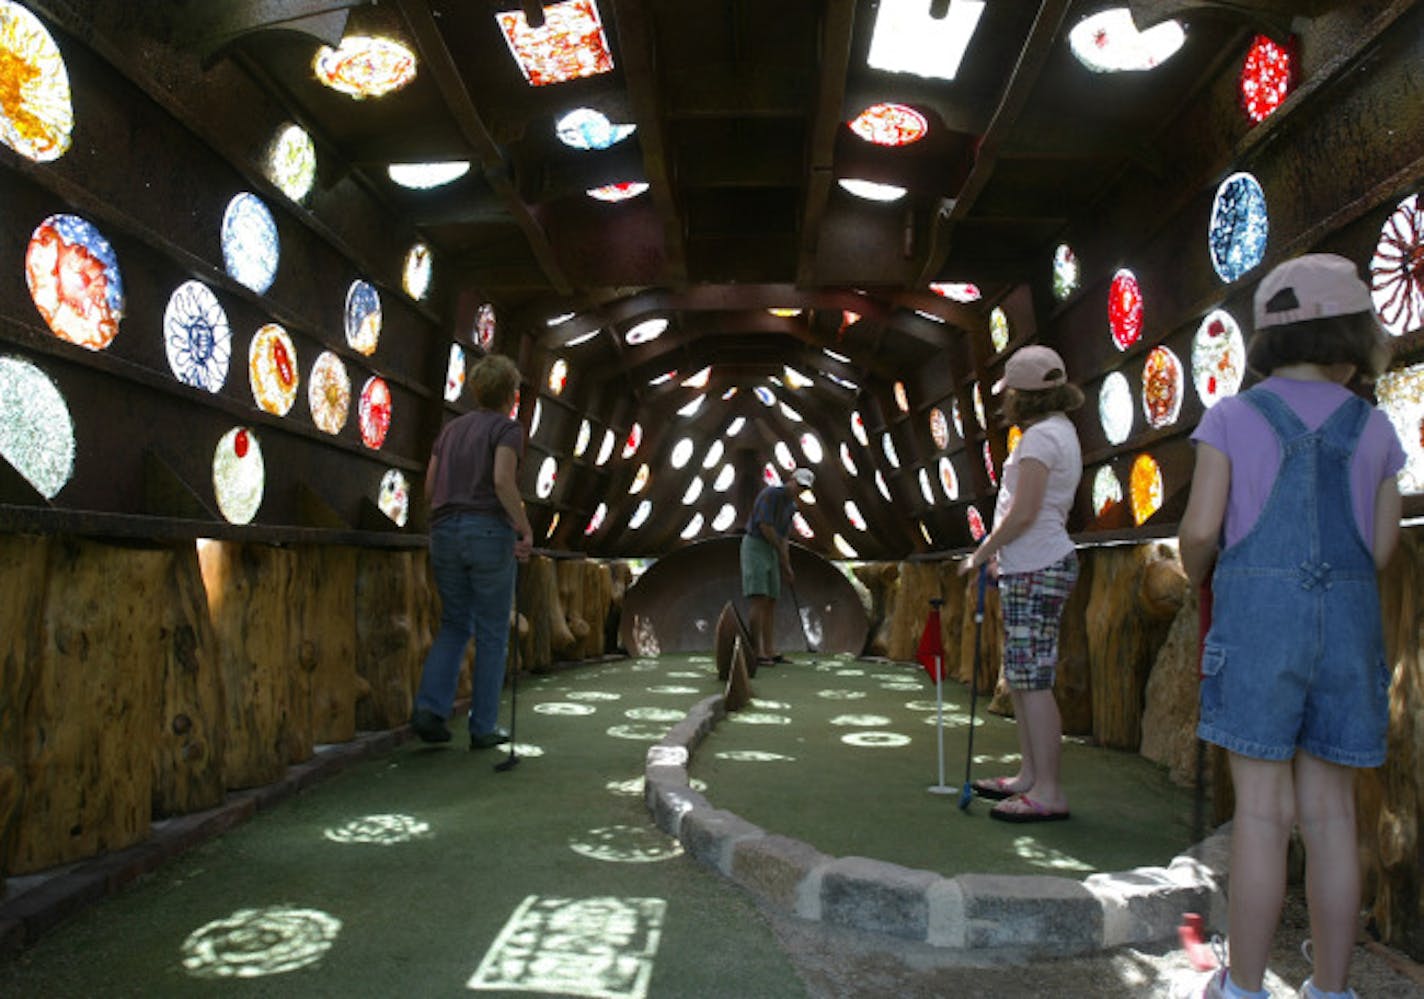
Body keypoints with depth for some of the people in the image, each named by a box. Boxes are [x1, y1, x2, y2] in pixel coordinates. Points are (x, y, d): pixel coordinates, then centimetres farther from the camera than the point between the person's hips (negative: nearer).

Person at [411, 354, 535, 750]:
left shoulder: (451, 428, 15)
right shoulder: (507, 428, -3)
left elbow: (430, 487, 12)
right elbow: (503, 480, -19)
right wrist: (525, 528, -11)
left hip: (445, 533, 6)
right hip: (489, 532, -5)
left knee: (455, 624, 17)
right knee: (492, 633, 5)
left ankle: (430, 707, 0)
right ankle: (483, 727, 9)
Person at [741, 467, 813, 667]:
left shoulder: (792, 506, 14)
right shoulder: (770, 493, -16)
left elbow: (784, 538, 14)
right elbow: (764, 526, -21)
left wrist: (787, 568, 5)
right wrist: (782, 552, -10)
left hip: (770, 551, 9)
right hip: (754, 547, -9)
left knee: (770, 602, 6)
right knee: (758, 600, -16)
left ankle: (769, 652, 8)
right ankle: (756, 653, -17)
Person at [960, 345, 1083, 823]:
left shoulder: (1041, 436, -13)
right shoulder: (1061, 431, 19)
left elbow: (1023, 513, -20)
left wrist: (981, 553, -9)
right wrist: (1000, 552, 17)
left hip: (1037, 569, -11)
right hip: (1034, 567, 11)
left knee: (1033, 679, -7)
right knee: (1019, 676, 15)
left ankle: (1048, 792, -1)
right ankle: (1029, 776, 24)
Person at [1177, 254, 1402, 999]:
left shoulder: (1233, 418, 0)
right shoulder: (1373, 427, 9)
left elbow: (1201, 528, -7)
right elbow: (1383, 548, 8)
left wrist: (1195, 572, 13)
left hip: (1258, 611, -3)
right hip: (1348, 619, 3)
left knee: (1262, 810, 0)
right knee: (1330, 814, 9)